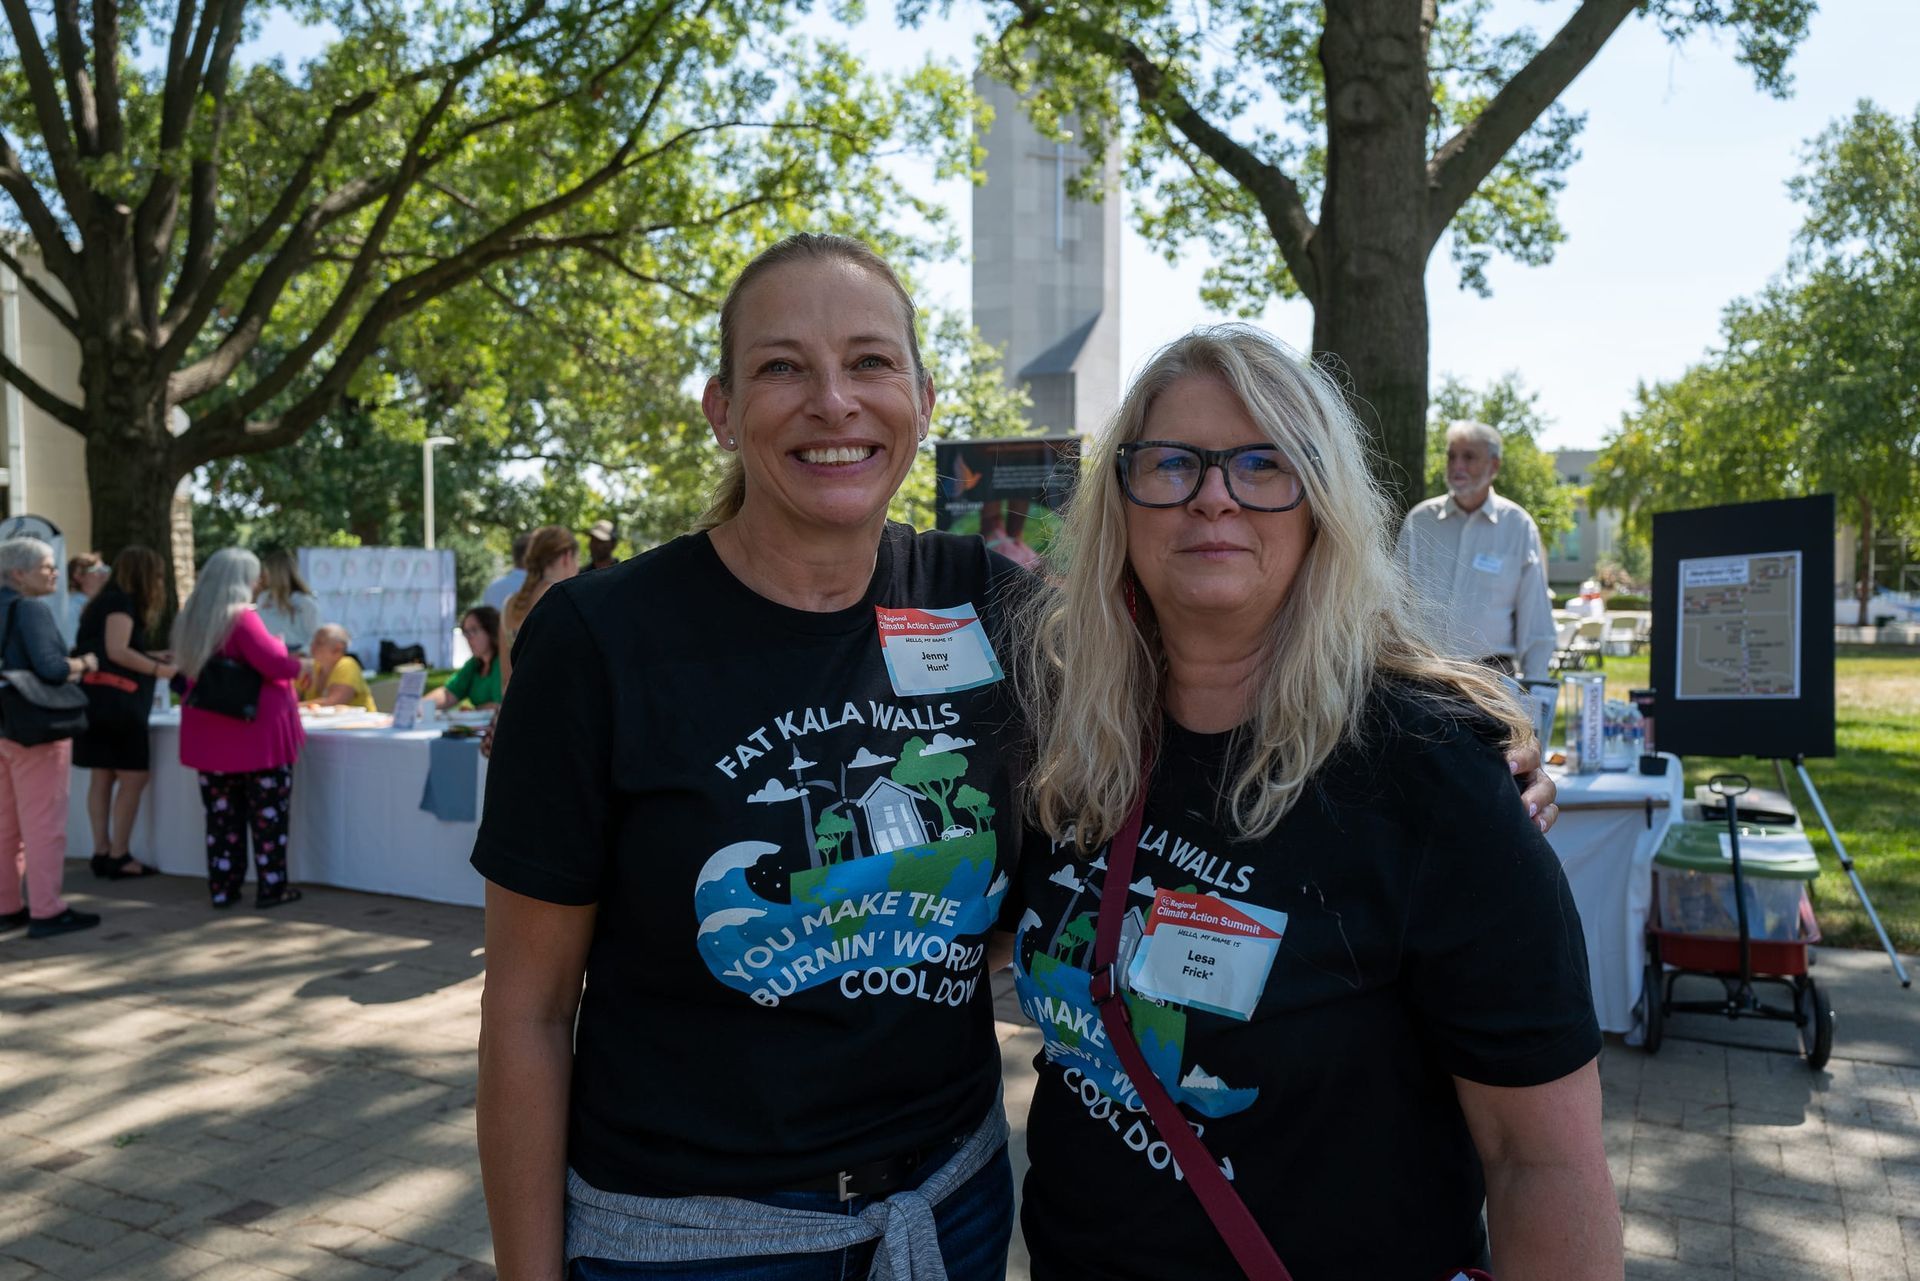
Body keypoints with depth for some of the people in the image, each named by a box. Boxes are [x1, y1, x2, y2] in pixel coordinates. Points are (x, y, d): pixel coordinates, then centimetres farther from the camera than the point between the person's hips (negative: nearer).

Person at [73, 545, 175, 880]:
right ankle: (118, 857, -3)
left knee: (103, 776, 9)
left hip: (102, 701, 9)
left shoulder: (109, 601, 19)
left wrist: (153, 658, 14)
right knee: (133, 777, -5)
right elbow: (116, 652, -18)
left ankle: (102, 853, 12)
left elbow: (105, 652, 17)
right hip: (116, 701, -9)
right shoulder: (122, 602, -9)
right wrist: (159, 669, -10)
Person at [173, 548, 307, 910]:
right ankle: (272, 886, 6)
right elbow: (274, 663, -20)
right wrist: (302, 665, 0)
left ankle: (223, 888, 16)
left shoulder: (189, 619, 9)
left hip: (210, 735, 7)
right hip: (255, 732, -7)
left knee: (221, 814, 11)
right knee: (268, 812, 3)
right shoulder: (242, 618, -15)